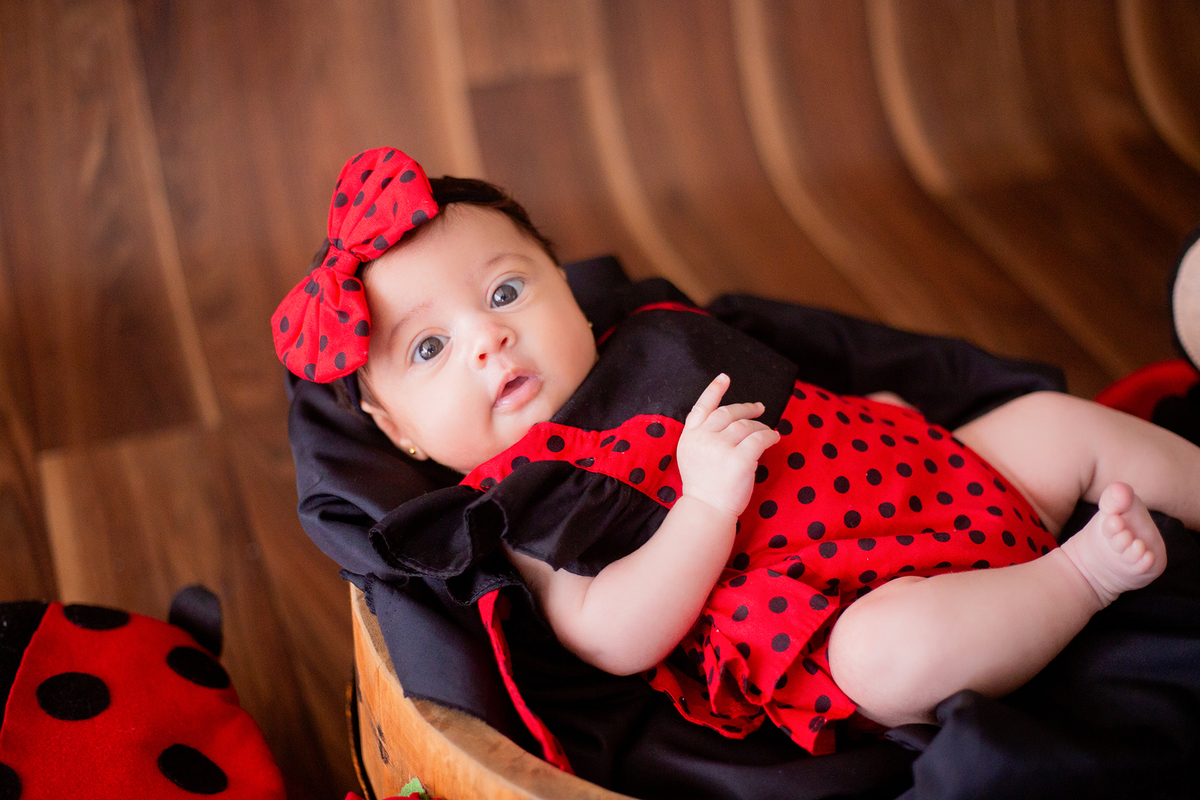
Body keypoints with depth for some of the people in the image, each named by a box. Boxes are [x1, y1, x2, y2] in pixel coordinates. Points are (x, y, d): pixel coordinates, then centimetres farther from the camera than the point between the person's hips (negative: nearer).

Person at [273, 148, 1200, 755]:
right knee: (893, 643, -38)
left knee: (1057, 420, 8)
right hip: (831, 619, -8)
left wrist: (871, 416, 14)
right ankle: (1083, 573, -16)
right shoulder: (524, 515, -8)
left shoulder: (654, 349, 14)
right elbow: (618, 640, -23)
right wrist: (709, 500, -30)